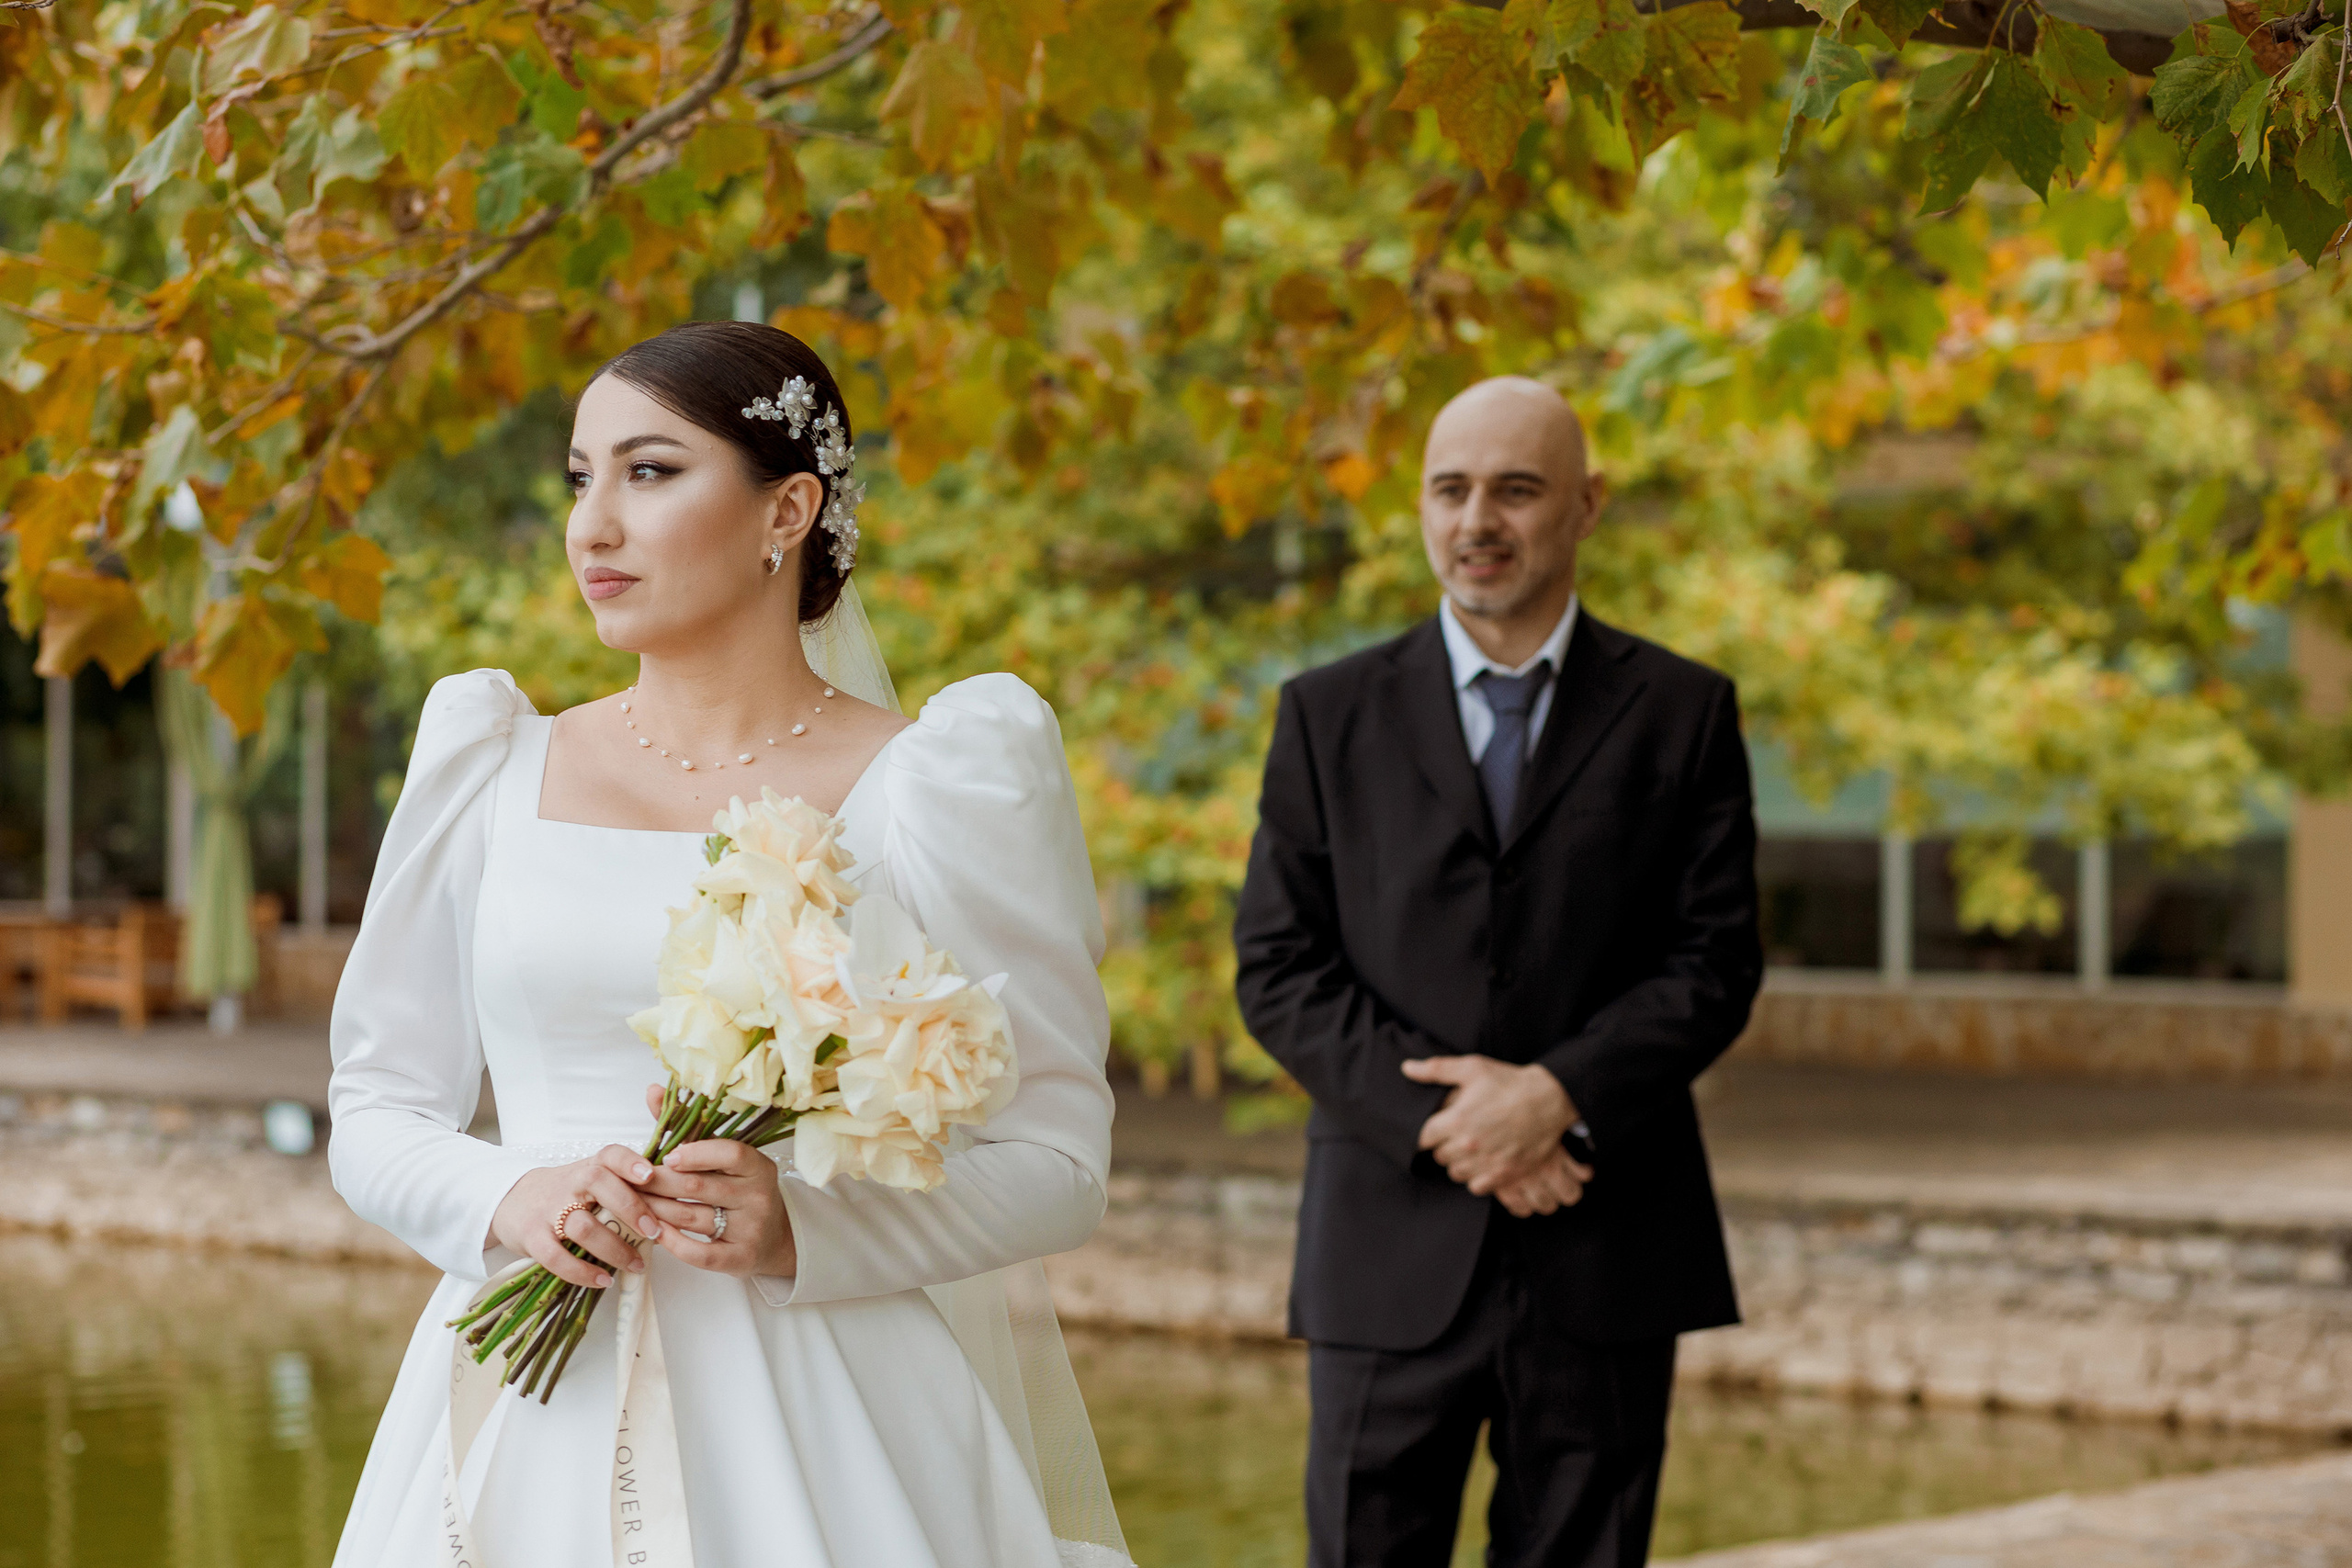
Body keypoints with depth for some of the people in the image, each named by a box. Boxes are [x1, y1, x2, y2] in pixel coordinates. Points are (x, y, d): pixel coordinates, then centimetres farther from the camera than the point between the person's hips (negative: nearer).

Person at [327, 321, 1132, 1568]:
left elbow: (1057, 1157, -2)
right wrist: (507, 1204, -9)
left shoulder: (930, 788, -2)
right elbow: (377, 1110, 11)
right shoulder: (493, 773, 7)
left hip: (821, 1430, -3)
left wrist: (804, 1232, -17)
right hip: (536, 1424, 3)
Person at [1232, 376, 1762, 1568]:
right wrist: (1440, 1117, -12)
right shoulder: (1330, 716, 7)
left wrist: (1558, 1096, -15)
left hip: (1603, 1255, 0)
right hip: (1391, 1250, 0)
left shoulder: (1681, 715, 6)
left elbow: (1716, 963, 0)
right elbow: (1277, 969, 1)